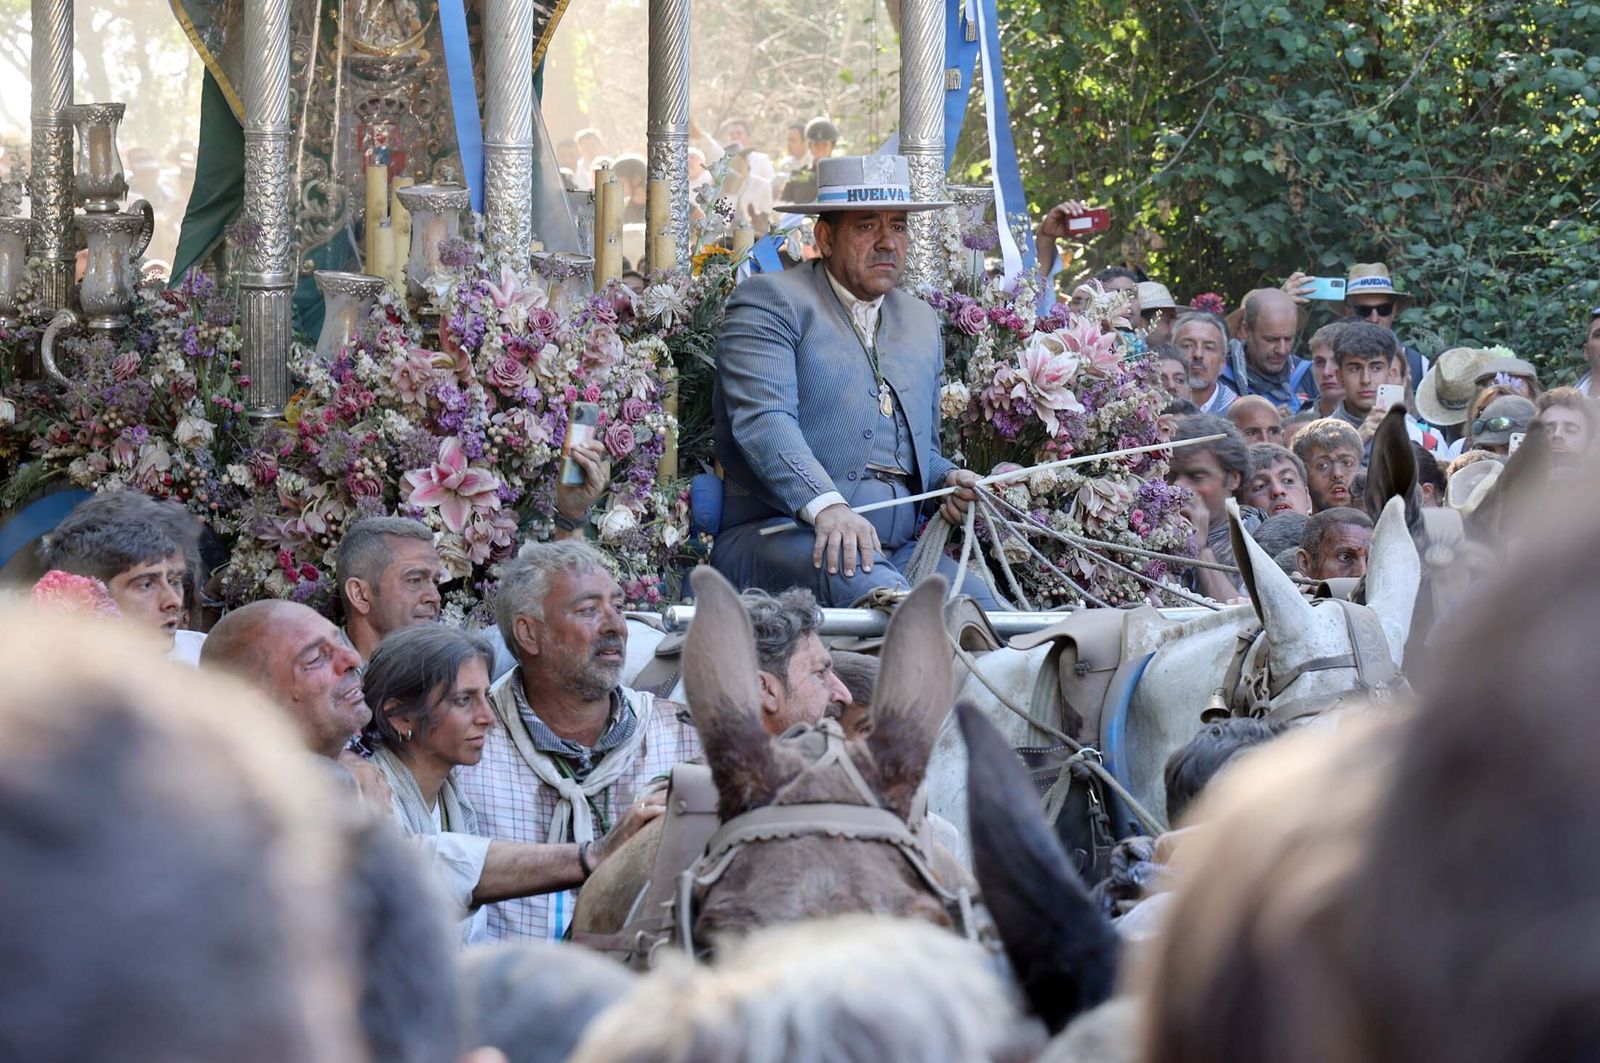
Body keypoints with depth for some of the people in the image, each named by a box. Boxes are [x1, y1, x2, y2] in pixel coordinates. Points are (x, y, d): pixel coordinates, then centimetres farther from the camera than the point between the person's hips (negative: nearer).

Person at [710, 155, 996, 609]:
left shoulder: (920, 321, 26)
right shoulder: (771, 299, 3)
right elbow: (763, 420, -13)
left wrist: (949, 480, 9)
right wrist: (826, 506, -30)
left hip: (896, 549, 6)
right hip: (778, 533, -6)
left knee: (982, 604, -25)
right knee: (868, 582, -39)